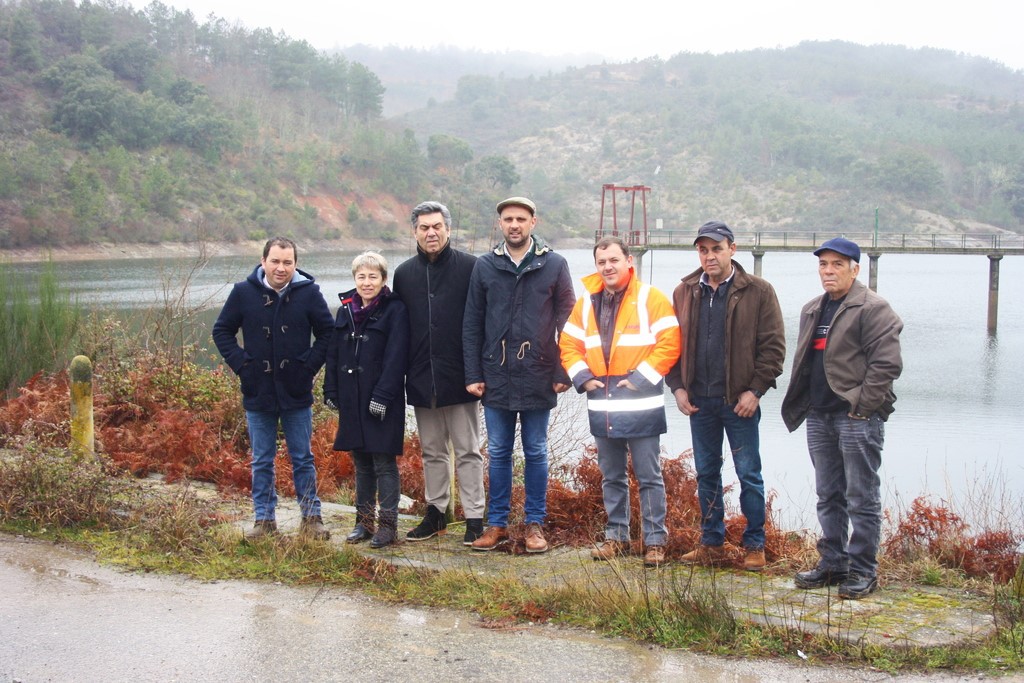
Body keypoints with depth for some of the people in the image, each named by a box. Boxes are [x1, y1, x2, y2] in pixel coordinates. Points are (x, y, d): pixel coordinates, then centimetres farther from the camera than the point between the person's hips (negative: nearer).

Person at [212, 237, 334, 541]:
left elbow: (327, 334, 4)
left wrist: (309, 365, -7)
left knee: (303, 459, 8)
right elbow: (222, 331, 6)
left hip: (297, 393, -1)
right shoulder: (244, 292, -3)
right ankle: (264, 519, 18)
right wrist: (241, 364, -5)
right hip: (258, 393, 1)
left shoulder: (309, 292, -5)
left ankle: (311, 518, 17)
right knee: (261, 462, 9)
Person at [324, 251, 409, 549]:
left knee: (384, 462, -2)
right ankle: (363, 521, 21)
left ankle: (388, 524, 4)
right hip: (352, 400, 6)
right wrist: (331, 391, 8)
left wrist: (383, 396, -18)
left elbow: (395, 357, -13)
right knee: (361, 462, 13)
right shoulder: (346, 310, 11)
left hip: (382, 402, -6)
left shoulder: (394, 310, -7)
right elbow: (334, 353, 14)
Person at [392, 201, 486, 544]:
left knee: (467, 450, 3)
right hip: (420, 380, 5)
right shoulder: (404, 273, 9)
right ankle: (435, 512, 24)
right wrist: (401, 372, 8)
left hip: (459, 376, -4)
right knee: (432, 450, 14)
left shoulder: (470, 267, -5)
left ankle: (474, 517, 9)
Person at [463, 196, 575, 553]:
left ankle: (535, 523, 17)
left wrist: (562, 372, -4)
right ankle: (497, 523, 17)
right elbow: (472, 323, 6)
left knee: (535, 452, 7)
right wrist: (473, 374, 0)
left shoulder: (554, 264, 0)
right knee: (498, 453, 9)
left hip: (538, 378, -1)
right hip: (496, 377, 2)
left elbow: (567, 320, 1)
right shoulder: (485, 266, 4)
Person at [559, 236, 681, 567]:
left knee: (649, 477, 1)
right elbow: (569, 344, 14)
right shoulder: (586, 302, 10)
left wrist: (641, 378, -15)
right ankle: (616, 536, 25)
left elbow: (670, 344, -12)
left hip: (641, 406, -5)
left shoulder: (651, 299, -6)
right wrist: (582, 377, -1)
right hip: (602, 406, 5)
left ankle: (656, 541, 7)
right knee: (611, 477, 15)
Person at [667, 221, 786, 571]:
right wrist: (677, 386, 1)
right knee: (706, 473, 11)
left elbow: (773, 346, -6)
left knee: (749, 474, 2)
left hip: (740, 400, -4)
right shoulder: (684, 293, 6)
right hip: (699, 400, 4)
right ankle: (712, 543, 22)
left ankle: (754, 546, 13)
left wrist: (756, 390, -12)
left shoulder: (758, 292, -5)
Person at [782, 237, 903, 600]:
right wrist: (802, 404, 15)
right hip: (819, 417, 8)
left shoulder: (872, 308, -9)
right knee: (828, 497, 14)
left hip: (858, 418, -8)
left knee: (861, 499, -2)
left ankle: (862, 572, 5)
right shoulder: (812, 310, 17)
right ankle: (832, 563, 23)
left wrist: (861, 404, -16)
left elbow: (887, 363, -16)